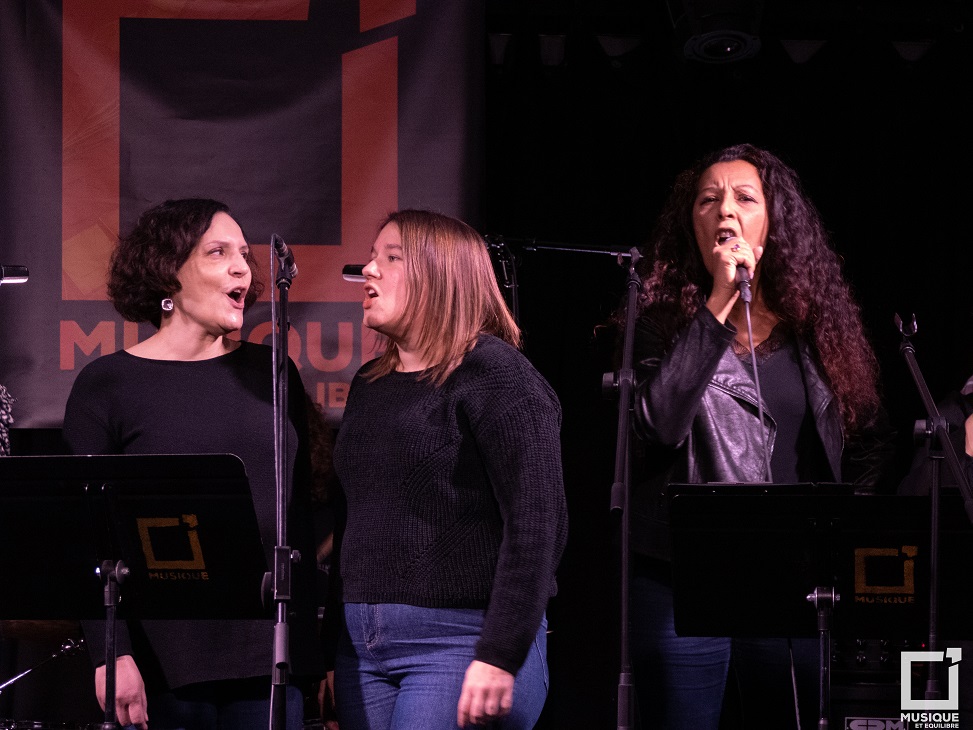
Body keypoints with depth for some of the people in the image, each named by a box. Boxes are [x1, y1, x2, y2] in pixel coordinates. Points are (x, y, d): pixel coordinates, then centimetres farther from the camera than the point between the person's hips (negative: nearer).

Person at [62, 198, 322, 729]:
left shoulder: (271, 374, 11)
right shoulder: (106, 385, 0)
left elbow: (300, 513, 15)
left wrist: (322, 645, 11)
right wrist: (110, 654, -13)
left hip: (272, 662, 3)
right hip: (163, 663, -3)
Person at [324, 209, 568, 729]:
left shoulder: (493, 373, -6)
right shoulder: (369, 384, 17)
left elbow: (537, 520, -13)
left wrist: (501, 656, -19)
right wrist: (330, 652, 15)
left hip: (458, 642, -7)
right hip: (361, 643, 7)